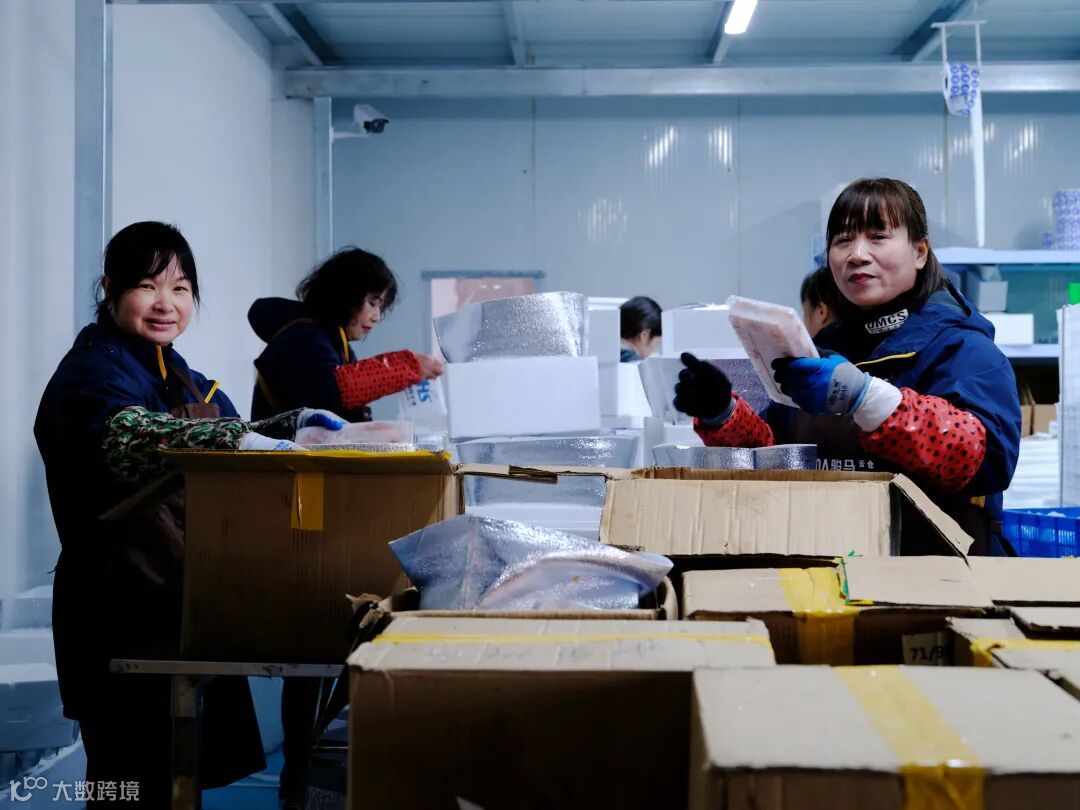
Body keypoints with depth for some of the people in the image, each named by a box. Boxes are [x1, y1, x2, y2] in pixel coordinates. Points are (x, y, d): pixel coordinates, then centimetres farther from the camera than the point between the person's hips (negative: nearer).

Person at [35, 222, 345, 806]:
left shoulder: (171, 369, 15)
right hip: (125, 608, -9)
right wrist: (233, 438, -45)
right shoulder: (93, 369, -13)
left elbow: (229, 438, 26)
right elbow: (127, 435, -35)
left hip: (185, 602, 9)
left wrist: (292, 425, 9)